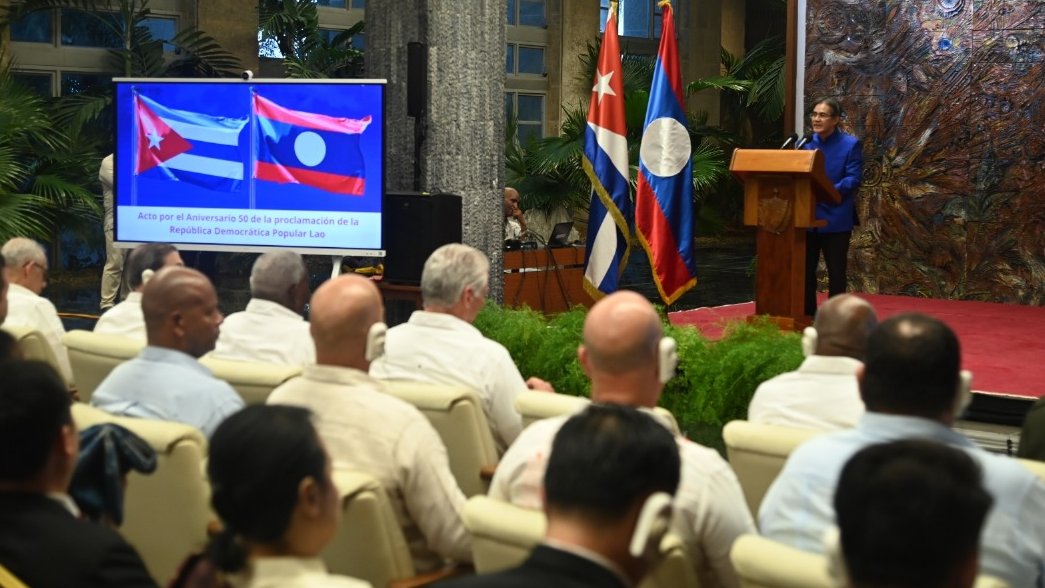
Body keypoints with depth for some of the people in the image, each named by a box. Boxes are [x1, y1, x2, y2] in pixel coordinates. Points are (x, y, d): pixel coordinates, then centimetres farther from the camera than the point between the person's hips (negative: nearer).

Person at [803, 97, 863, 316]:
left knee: (836, 271, 3)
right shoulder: (804, 143, 10)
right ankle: (808, 315, 19)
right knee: (805, 269, 9)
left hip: (836, 218, -5)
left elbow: (853, 179, -13)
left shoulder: (851, 144, -5)